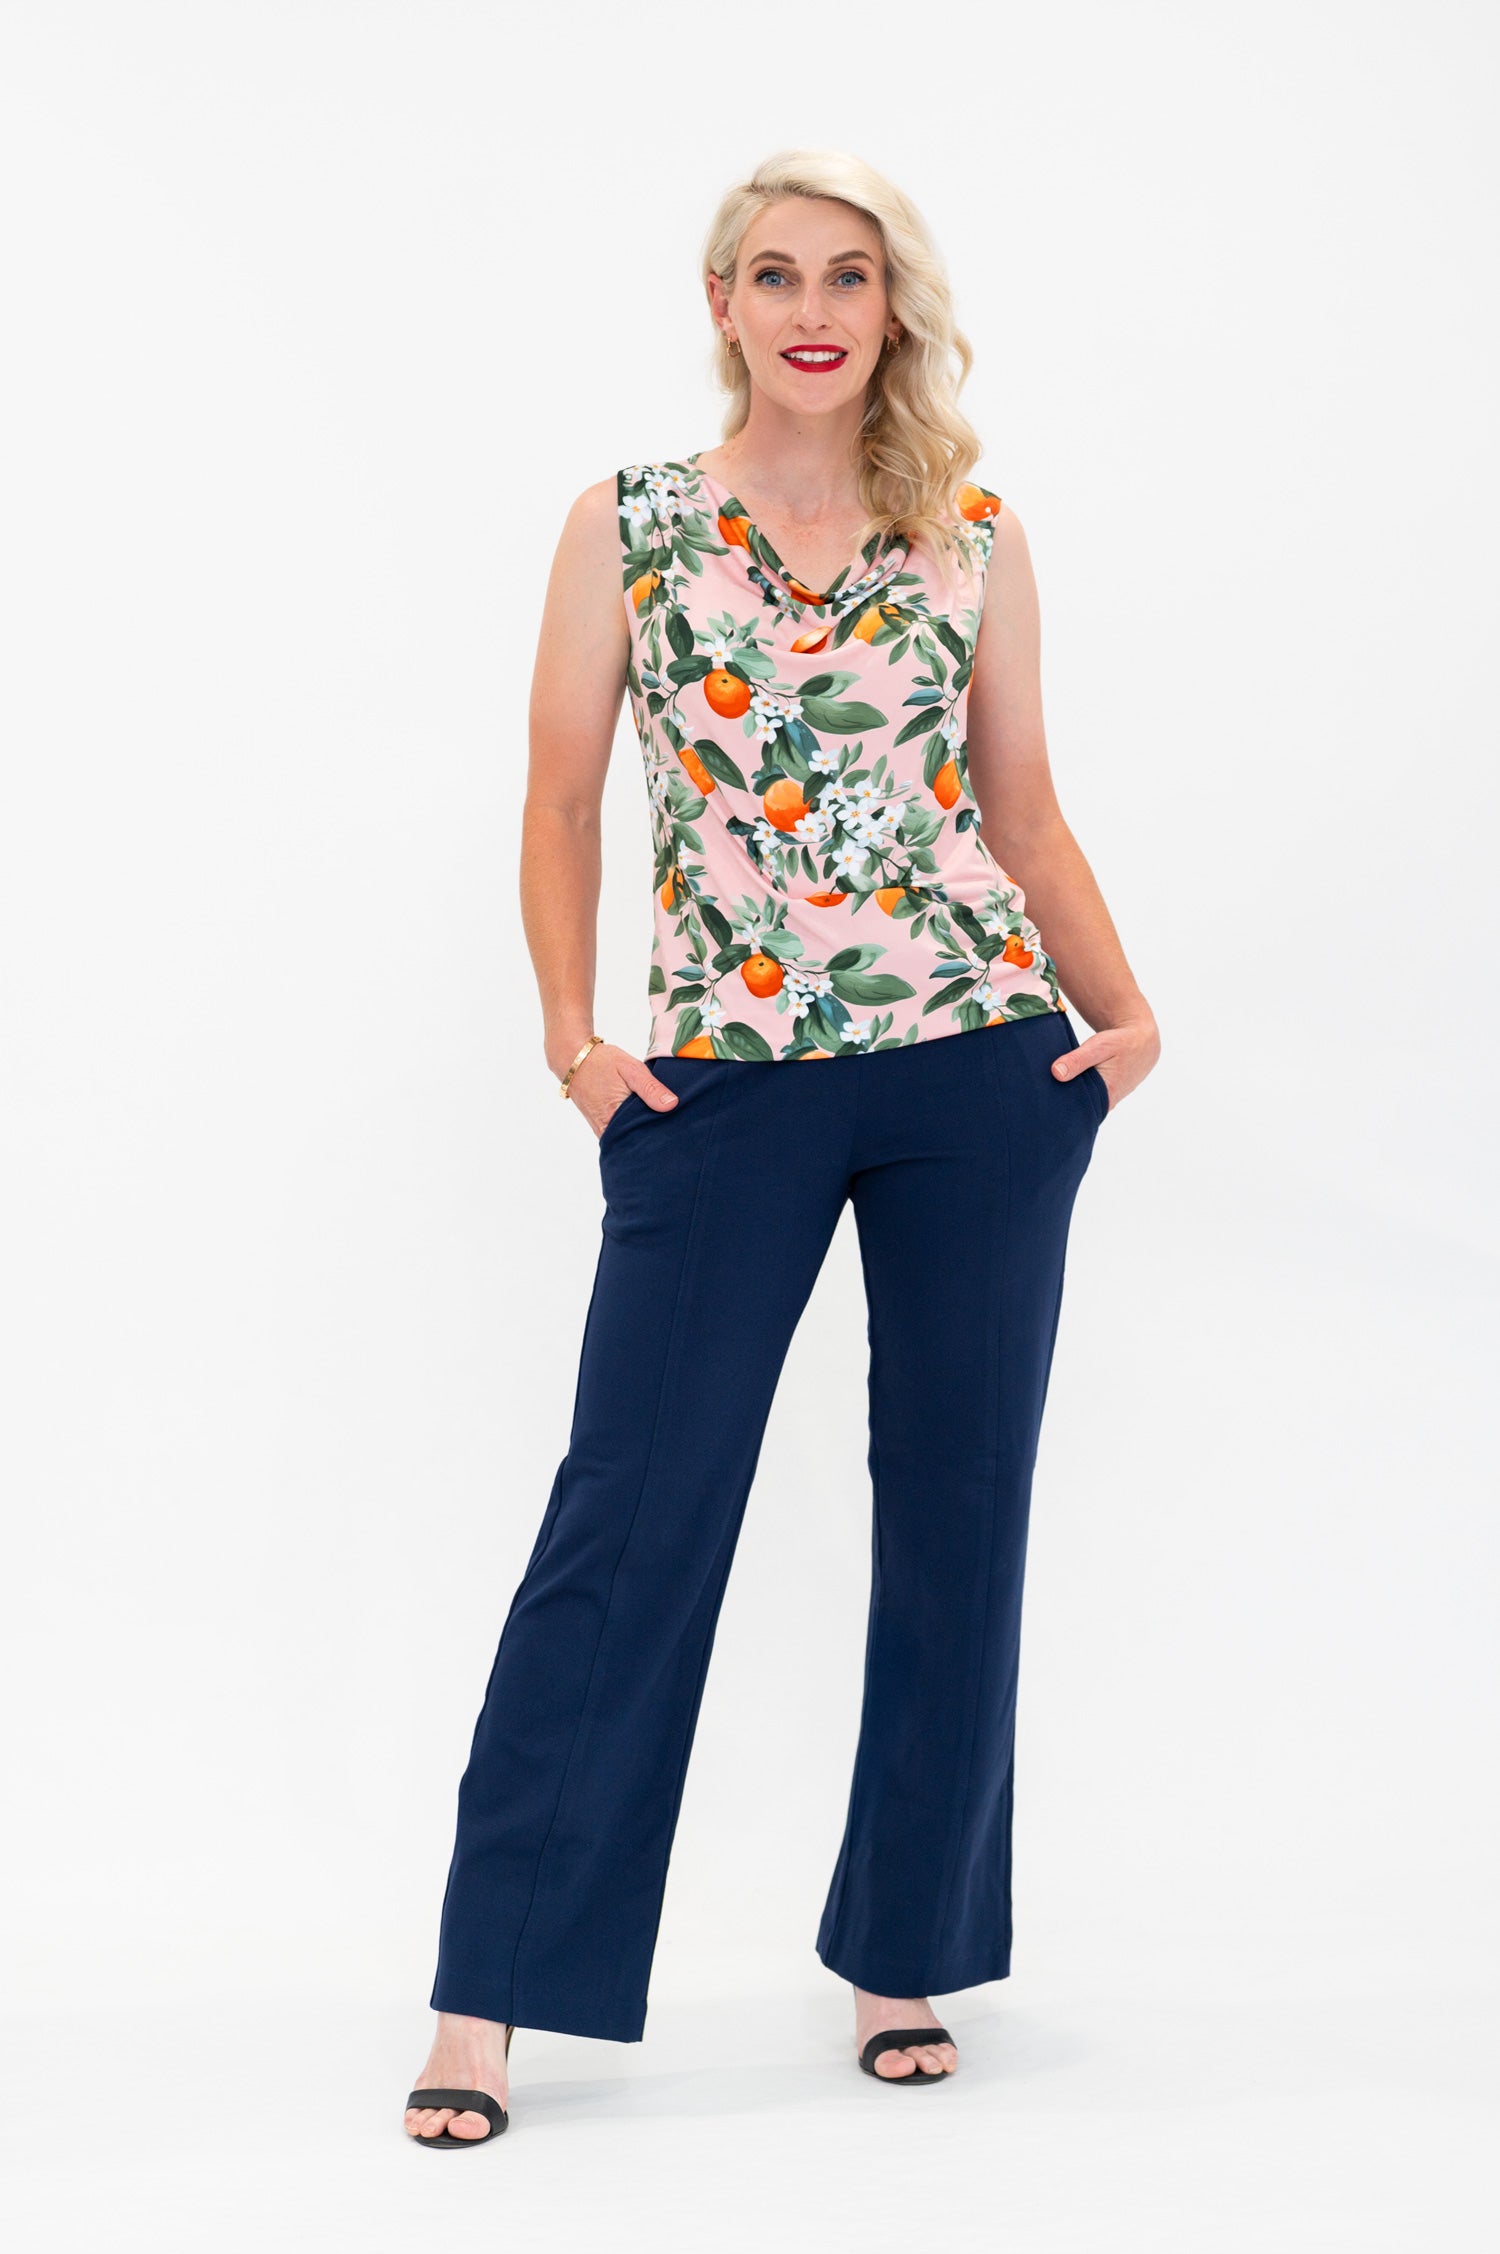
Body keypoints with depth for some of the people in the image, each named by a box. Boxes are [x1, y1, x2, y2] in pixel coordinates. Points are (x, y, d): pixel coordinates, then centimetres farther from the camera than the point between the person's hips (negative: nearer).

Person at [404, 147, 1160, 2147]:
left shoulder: (976, 537, 7)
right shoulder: (627, 527, 4)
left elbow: (1025, 807, 12)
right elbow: (564, 801, 6)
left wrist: (1121, 1008, -1)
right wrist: (572, 1031, -6)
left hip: (980, 1071, 2)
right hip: (727, 1083, -2)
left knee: (959, 1513, 6)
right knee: (631, 1515, -2)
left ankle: (906, 1958, 22)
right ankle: (493, 1996, 6)